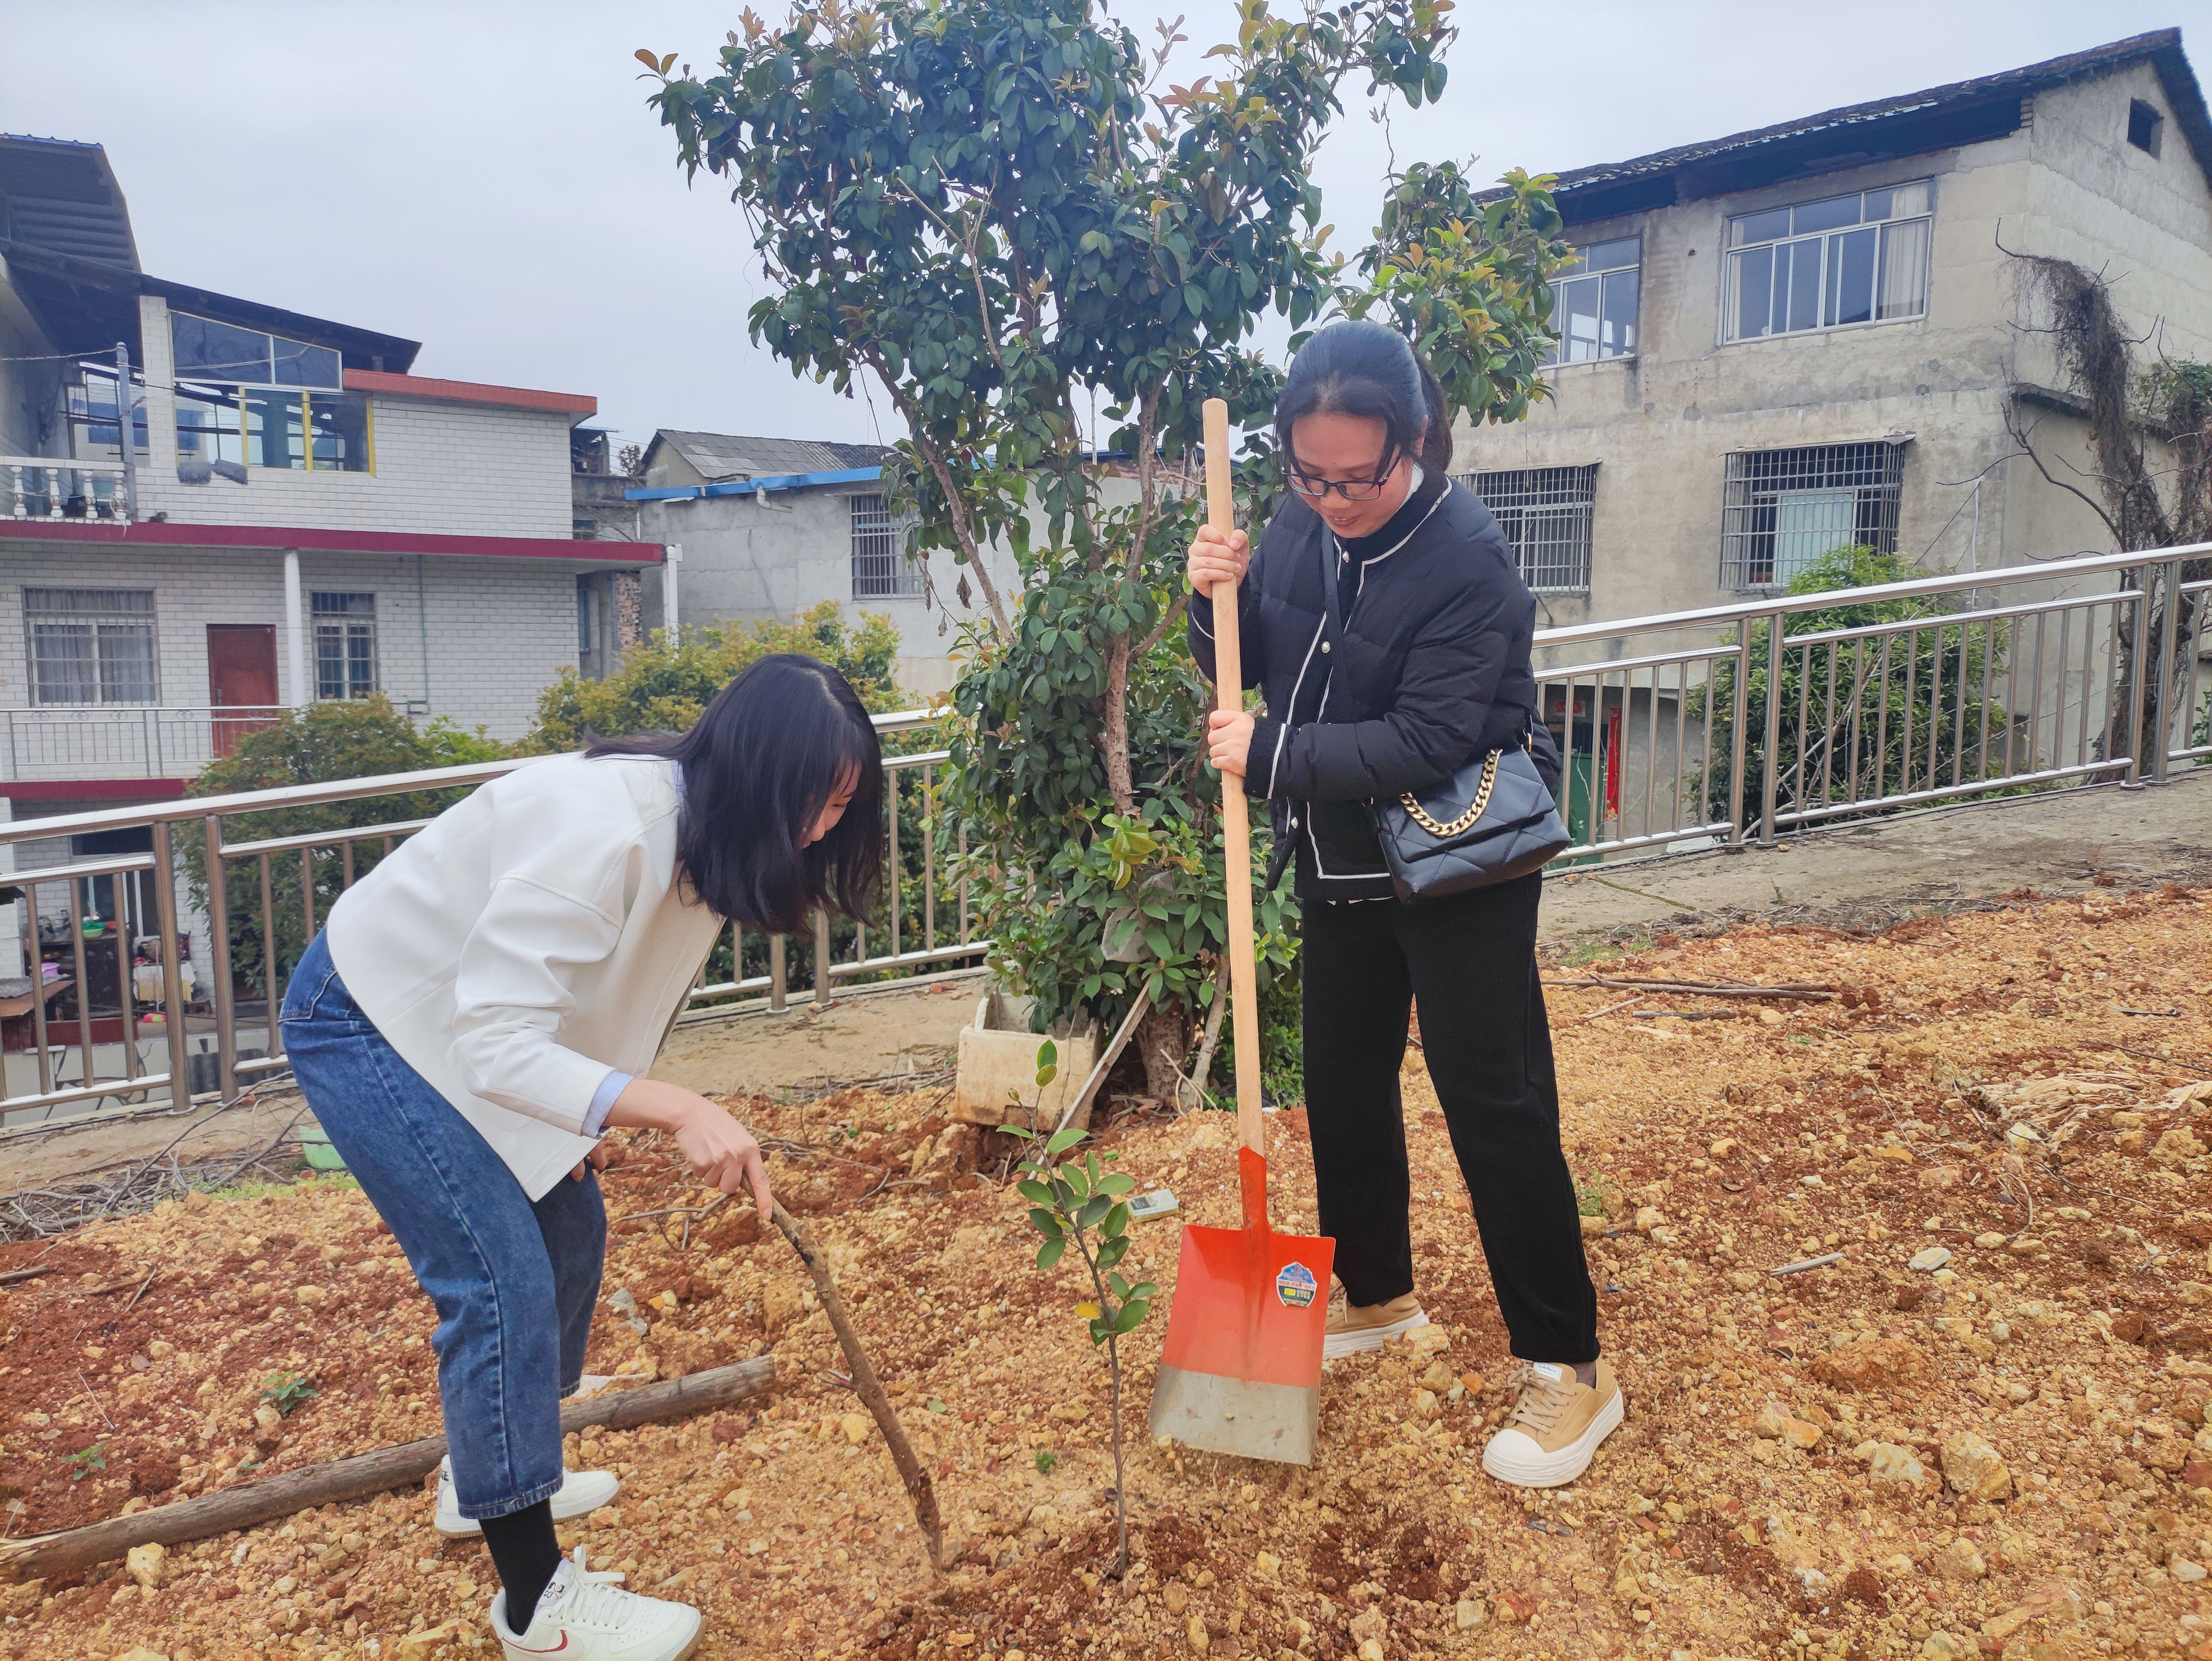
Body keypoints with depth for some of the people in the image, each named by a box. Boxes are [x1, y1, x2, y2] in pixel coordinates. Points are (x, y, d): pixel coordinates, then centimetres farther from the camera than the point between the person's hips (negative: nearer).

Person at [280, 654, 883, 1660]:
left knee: (567, 1229, 13)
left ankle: (484, 1474, 36)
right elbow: (497, 1044, -37)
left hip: (457, 1017, 9)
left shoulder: (705, 833, -8)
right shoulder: (598, 831, -37)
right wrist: (676, 1110, -46)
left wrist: (592, 1117, -5)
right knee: (503, 1273, -12)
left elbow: (616, 985, 5)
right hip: (364, 1021, -9)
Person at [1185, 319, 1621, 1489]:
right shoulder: (1299, 527, -3)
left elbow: (1428, 742, -26)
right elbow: (1251, 671, 6)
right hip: (1341, 862, 7)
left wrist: (1270, 756, -26)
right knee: (1343, 1088, 16)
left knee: (1494, 1105, -2)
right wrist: (1217, 598, -13)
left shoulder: (1468, 556, -22)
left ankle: (1569, 1370, 14)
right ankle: (1377, 1297, 37)